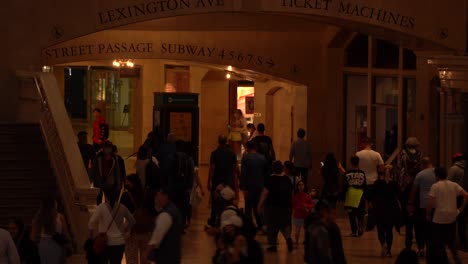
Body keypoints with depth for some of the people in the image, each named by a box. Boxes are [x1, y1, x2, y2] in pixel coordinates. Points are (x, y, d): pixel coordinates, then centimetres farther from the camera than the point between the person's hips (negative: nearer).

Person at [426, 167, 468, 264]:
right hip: (452, 216, 5)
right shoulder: (454, 185, 4)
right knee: (451, 238, 20)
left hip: (439, 217, -5)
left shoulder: (435, 186, -8)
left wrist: (428, 214, -2)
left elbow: (430, 202, -14)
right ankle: (455, 256, 20)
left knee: (437, 241, 4)